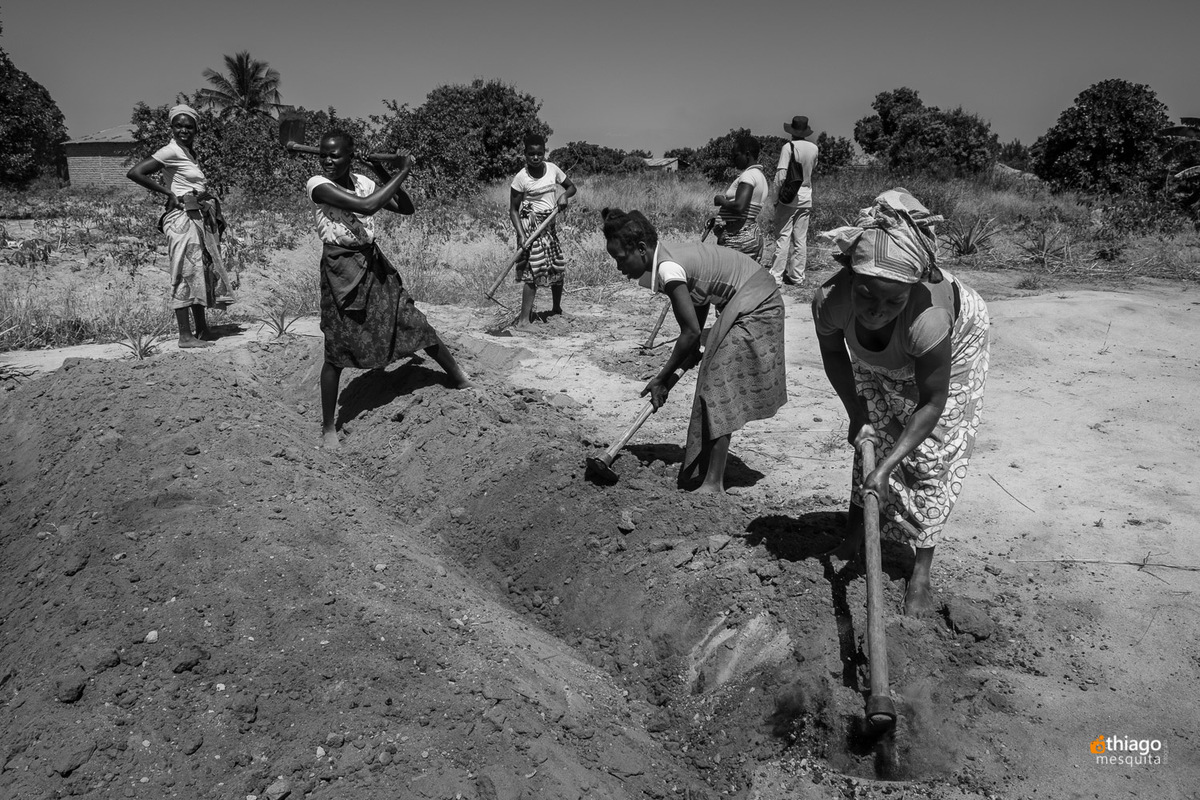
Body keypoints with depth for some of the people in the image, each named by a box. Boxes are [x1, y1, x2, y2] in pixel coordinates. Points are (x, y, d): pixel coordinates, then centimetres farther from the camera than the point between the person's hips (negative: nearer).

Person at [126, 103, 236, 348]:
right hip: (182, 219, -9)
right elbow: (134, 173, -18)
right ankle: (185, 335, -3)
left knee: (202, 273, 12)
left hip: (200, 219, 9)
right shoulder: (171, 151, -10)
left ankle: (202, 330, 20)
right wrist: (168, 193, -14)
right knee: (186, 273, -7)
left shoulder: (189, 152, 15)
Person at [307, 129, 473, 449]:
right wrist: (402, 172, -21)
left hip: (373, 263, 5)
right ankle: (328, 427, 10)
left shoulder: (362, 181, 3)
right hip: (340, 269, -5)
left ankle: (459, 377, 30)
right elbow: (366, 206, -30)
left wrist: (385, 175, -4)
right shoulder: (317, 184, -15)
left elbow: (406, 208, 9)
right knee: (337, 351, -3)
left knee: (414, 323, 11)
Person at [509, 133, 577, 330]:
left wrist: (564, 195, -10)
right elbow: (513, 210, -10)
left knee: (557, 268, 11)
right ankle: (524, 319, -11)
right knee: (533, 272, -13)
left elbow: (571, 187, 13)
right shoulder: (521, 178, -13)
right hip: (531, 224, -5)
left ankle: (556, 309, 32)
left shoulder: (552, 169, 0)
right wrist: (521, 234, -20)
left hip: (550, 223, 6)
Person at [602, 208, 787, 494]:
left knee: (718, 390, -9)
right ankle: (701, 470, 21)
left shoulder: (668, 268, -25)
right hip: (743, 305, 10)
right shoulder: (672, 257, 3)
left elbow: (691, 332, -23)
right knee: (715, 387, 12)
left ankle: (713, 484, -5)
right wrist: (692, 351, 7)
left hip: (755, 307, -10)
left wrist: (661, 378, -14)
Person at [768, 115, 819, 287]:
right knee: (801, 238, 9)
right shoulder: (814, 148, 4)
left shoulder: (789, 147, -12)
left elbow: (780, 175, -16)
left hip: (789, 197, -5)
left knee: (783, 237, -2)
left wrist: (776, 198, -7)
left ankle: (776, 276, -2)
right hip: (806, 198, 5)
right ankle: (797, 276, 15)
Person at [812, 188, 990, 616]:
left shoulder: (928, 319, -48)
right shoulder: (830, 300, -39)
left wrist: (887, 467, -34)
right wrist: (856, 413, -11)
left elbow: (932, 403, -32)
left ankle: (921, 574, 7)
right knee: (872, 437, 9)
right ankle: (854, 534, 30)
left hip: (957, 338, -3)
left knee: (932, 455, -3)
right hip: (878, 358, 3)